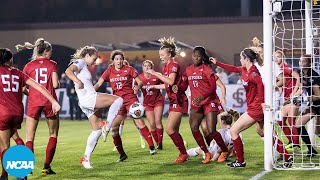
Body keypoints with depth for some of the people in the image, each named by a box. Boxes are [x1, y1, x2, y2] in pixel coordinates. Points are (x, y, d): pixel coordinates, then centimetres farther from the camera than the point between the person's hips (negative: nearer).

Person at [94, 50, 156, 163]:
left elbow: (140, 82, 3)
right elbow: (98, 84, 2)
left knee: (139, 122, -19)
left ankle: (151, 146, -14)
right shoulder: (109, 71, 7)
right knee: (114, 128, -4)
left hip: (130, 98, -3)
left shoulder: (129, 69, 2)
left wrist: (137, 87, -19)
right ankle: (122, 154, 7)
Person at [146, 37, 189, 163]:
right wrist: (154, 86, 15)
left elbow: (171, 81, -30)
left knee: (169, 129, -14)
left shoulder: (174, 65, -13)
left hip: (179, 100, -10)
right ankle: (183, 154, 16)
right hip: (173, 101, 10)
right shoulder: (165, 66, 14)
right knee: (174, 131, 9)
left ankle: (184, 153, -4)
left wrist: (155, 74, -29)